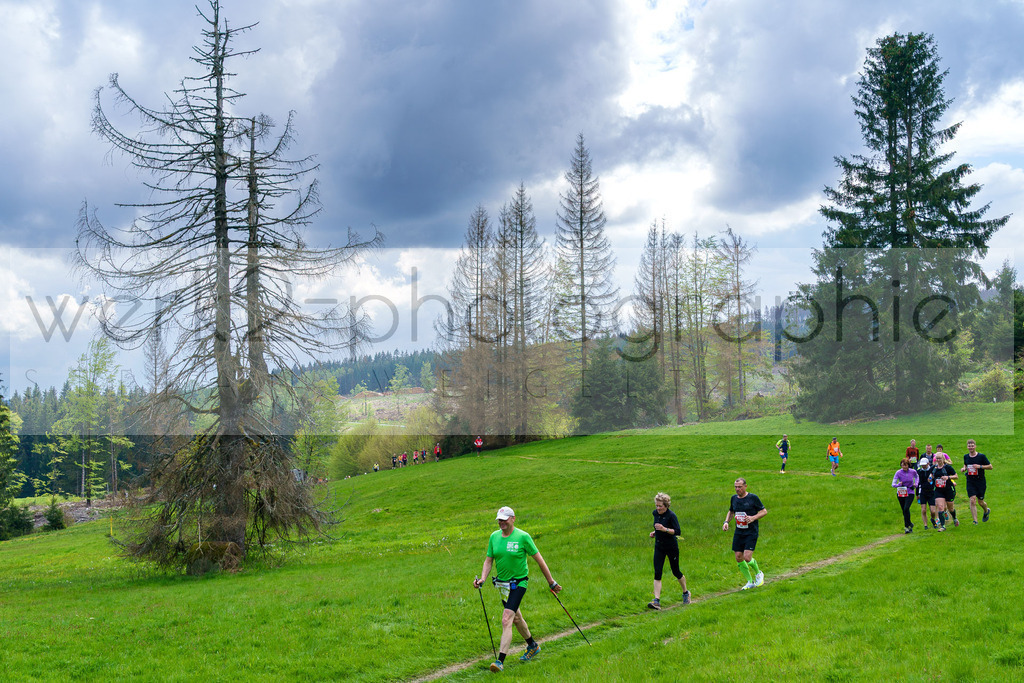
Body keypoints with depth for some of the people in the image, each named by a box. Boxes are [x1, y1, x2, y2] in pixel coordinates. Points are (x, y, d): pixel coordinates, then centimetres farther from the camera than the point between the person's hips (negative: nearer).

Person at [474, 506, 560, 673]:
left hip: (518, 583, -6)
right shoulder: (494, 537, 1)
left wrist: (551, 582, -2)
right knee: (516, 618, 21)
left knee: (506, 620, -18)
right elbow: (488, 560, 7)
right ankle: (533, 646, 45)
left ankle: (500, 660, -19)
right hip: (502, 584, 6)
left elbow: (539, 559, -6)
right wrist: (482, 579, -12)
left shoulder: (523, 537, -13)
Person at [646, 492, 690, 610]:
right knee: (657, 573, -7)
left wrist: (664, 529, -33)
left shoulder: (671, 515, -18)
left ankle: (686, 593, 35)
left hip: (671, 547, -5)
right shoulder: (655, 513, 2)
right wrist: (655, 532, 4)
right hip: (659, 546, 5)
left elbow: (678, 532, -22)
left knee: (676, 572, 8)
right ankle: (657, 600, -12)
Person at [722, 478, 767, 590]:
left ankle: (758, 573, 16)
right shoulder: (734, 498, 7)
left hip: (751, 533, -6)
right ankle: (750, 582, 18)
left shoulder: (753, 498, -8)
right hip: (738, 533, 6)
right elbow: (731, 511, 24)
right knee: (738, 558, 2)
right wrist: (726, 521, 7)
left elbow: (764, 511, -2)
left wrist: (753, 518, -17)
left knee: (747, 557, -15)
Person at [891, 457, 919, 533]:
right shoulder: (898, 472, -11)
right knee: (904, 511, 7)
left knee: (906, 508, -21)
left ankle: (907, 526, -10)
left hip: (910, 493, -1)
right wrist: (899, 484, -36)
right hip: (901, 493, 1)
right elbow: (893, 484, -16)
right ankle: (910, 524, 29)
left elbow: (916, 477, 20)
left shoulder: (913, 472, -6)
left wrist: (916, 483, 3)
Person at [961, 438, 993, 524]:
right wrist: (964, 468, 0)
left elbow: (990, 466, -4)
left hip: (980, 481, -2)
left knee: (980, 502, 8)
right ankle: (975, 520, -9)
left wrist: (980, 466, -18)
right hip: (970, 482, 2)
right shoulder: (966, 457, 4)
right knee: (972, 501, -12)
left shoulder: (981, 456, -9)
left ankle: (987, 511, 44)